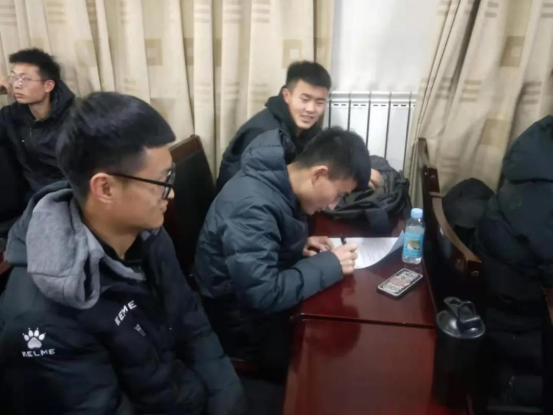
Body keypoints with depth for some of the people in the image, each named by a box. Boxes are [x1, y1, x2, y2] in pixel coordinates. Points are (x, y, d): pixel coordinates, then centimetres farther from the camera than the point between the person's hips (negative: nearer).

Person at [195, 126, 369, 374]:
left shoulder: (279, 182, -4)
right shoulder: (251, 207, -31)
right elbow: (264, 296, -34)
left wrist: (300, 245, -4)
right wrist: (330, 265, -24)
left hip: (258, 296, 8)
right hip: (242, 317, -8)